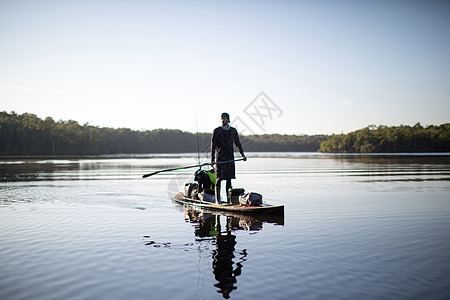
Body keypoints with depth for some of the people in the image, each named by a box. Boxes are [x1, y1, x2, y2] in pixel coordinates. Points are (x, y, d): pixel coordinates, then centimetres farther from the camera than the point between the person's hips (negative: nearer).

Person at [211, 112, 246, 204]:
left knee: (229, 179, 6)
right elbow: (213, 145, -6)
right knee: (219, 179, -5)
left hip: (230, 158, 4)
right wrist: (212, 159, -14)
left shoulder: (233, 131, 10)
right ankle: (217, 199, 0)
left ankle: (229, 199, 12)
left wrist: (243, 154, 12)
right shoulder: (216, 131, -1)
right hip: (220, 158, -3)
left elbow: (238, 143, 19)